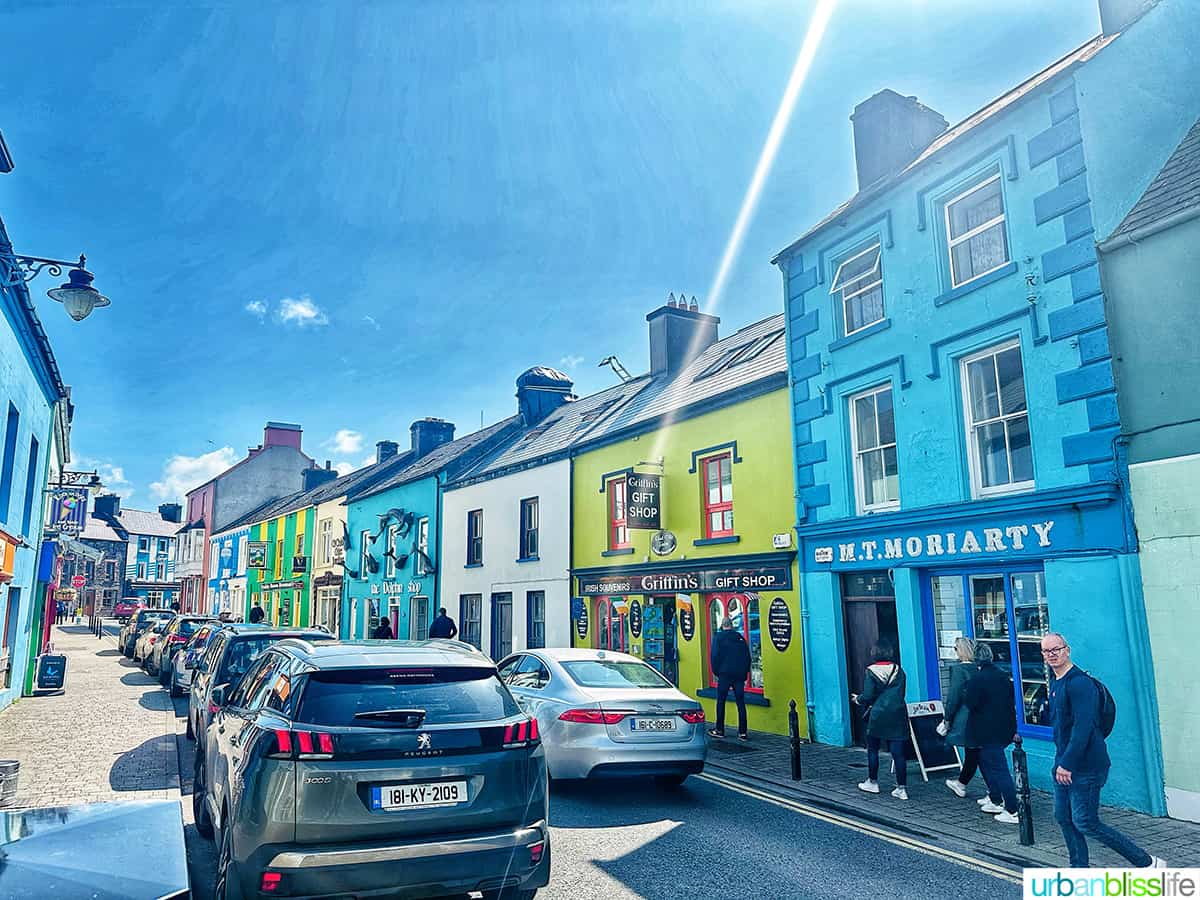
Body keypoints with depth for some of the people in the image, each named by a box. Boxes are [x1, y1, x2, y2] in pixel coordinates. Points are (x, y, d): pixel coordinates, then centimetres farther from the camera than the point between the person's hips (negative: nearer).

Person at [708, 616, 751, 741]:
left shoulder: (718, 637, -2)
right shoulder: (740, 637, 9)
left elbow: (714, 656, -7)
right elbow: (748, 657, 11)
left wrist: (716, 672, 4)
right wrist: (745, 673, 17)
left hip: (725, 674, -3)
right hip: (740, 674, 3)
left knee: (721, 702, 6)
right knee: (741, 703, 4)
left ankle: (719, 730, 10)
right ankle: (743, 732, 2)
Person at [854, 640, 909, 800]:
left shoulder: (871, 671, -10)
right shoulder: (898, 670, 3)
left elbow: (868, 696, -10)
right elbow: (901, 694, 9)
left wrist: (858, 699, 10)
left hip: (878, 716, -3)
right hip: (898, 716, 4)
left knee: (873, 749, 13)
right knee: (898, 752, 4)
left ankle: (873, 782, 23)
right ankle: (902, 788, 3)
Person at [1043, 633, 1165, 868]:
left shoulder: (1080, 683, -19)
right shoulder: (1055, 682, 11)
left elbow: (1083, 727, -24)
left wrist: (1067, 764, -25)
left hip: (1085, 766, -9)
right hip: (1064, 763, 9)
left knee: (1085, 823, -3)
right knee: (1064, 818, 12)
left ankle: (1148, 863, 11)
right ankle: (1079, 871, 25)